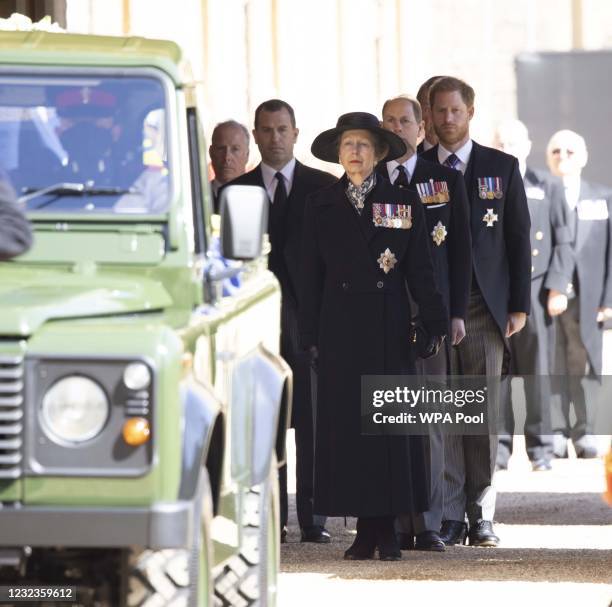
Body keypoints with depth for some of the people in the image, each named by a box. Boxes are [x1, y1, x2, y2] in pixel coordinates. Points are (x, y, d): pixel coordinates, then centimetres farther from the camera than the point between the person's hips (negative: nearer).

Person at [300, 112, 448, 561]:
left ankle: (388, 528, 3)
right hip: (341, 328, 1)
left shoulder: (403, 202, 6)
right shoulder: (321, 207, 8)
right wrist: (311, 335, 3)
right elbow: (311, 276, 8)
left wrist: (435, 323, -4)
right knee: (347, 422, -1)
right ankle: (365, 528, 3)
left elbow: (420, 270, 4)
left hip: (389, 329, -1)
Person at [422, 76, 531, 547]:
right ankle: (449, 515, 0)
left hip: (485, 305, 0)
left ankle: (481, 514, 5)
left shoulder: (502, 167, 8)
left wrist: (519, 305, 1)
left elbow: (518, 238, 7)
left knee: (484, 411, 0)